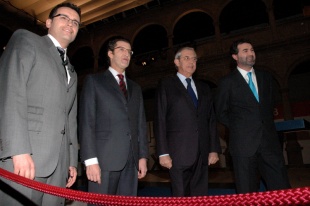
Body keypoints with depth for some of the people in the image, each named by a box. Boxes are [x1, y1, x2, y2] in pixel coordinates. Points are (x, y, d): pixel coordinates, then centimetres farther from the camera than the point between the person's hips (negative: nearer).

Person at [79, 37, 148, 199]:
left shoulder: (135, 88, 20)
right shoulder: (94, 81, 5)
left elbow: (141, 124, 15)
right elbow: (86, 121, -4)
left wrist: (143, 155, 7)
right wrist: (91, 159, -12)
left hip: (131, 159, 5)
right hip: (105, 158, -4)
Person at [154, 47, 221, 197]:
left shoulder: (204, 88, 17)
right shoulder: (166, 85, 3)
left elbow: (211, 120, 14)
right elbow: (160, 121, -4)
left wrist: (214, 149, 7)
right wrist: (163, 153, -10)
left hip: (202, 153, 4)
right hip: (179, 153, -4)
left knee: (200, 197, 8)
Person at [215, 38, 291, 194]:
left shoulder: (266, 78, 13)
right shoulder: (227, 82, -1)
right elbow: (221, 113, 5)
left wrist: (267, 127, 11)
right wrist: (238, 129, 1)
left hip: (270, 141, 4)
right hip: (244, 144, -3)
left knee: (282, 189, 4)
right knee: (248, 193, 5)